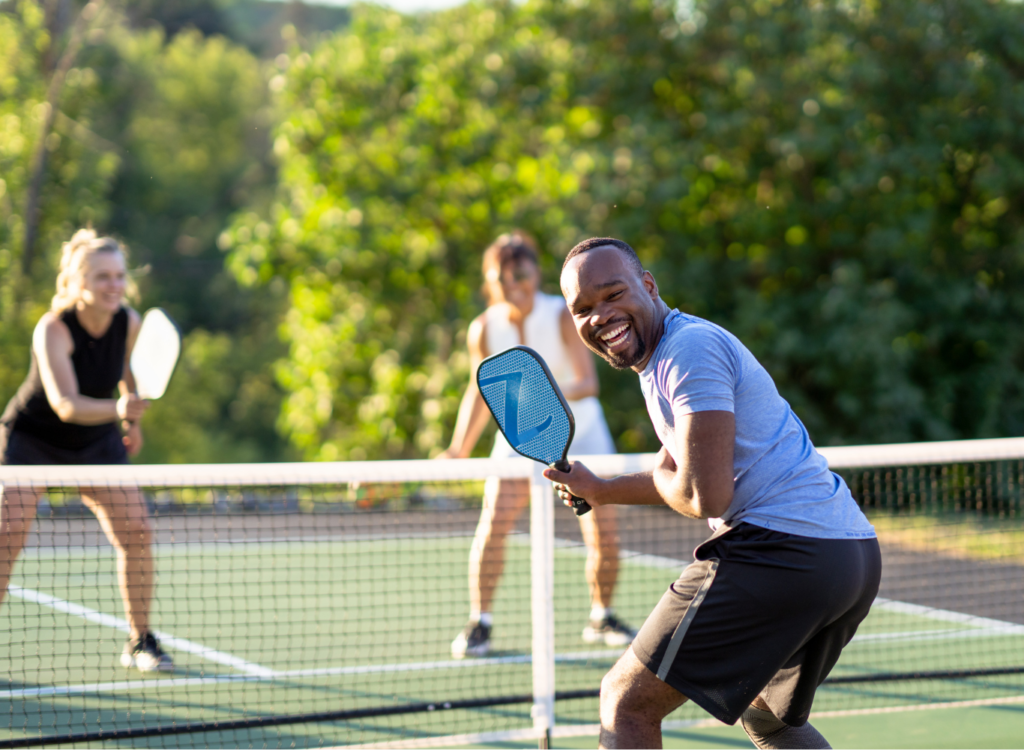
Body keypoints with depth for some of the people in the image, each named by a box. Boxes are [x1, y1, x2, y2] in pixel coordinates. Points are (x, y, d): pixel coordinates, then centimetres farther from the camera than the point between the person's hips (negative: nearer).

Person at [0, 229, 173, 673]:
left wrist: (133, 420, 14)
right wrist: (117, 408, -56)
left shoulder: (129, 323, -13)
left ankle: (140, 642, 5)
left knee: (135, 530, -9)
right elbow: (65, 404, -41)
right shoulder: (53, 329, -29)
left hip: (97, 442, 4)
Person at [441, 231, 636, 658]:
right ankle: (479, 624, -7)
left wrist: (557, 393, -48)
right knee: (493, 523, -18)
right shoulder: (484, 329, -13)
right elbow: (481, 392, 2)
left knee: (604, 535, -6)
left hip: (579, 429, -1)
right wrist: (459, 451, -4)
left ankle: (601, 619, 18)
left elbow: (589, 381, -28)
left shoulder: (564, 317, -20)